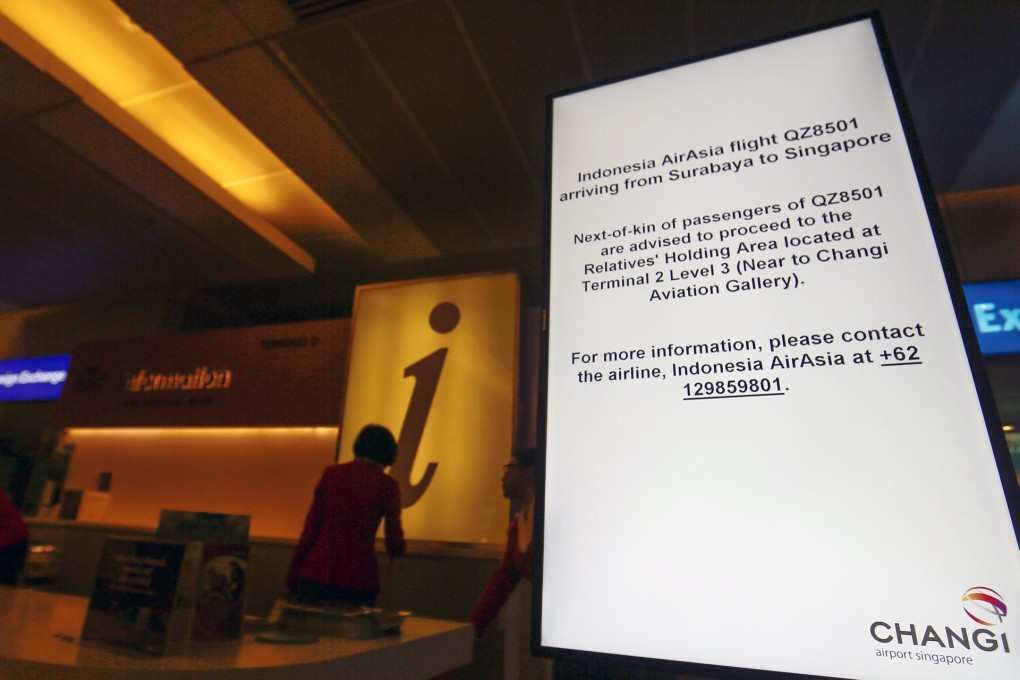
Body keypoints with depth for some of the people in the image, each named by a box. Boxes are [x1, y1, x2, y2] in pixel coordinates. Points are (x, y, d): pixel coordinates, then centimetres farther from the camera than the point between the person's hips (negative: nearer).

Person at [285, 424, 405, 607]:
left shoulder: (331, 473, 1)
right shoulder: (388, 485, -4)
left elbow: (310, 529, 3)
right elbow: (395, 545, 2)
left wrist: (293, 575, 12)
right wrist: (397, 548, 25)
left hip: (317, 572, 2)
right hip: (358, 578, -2)